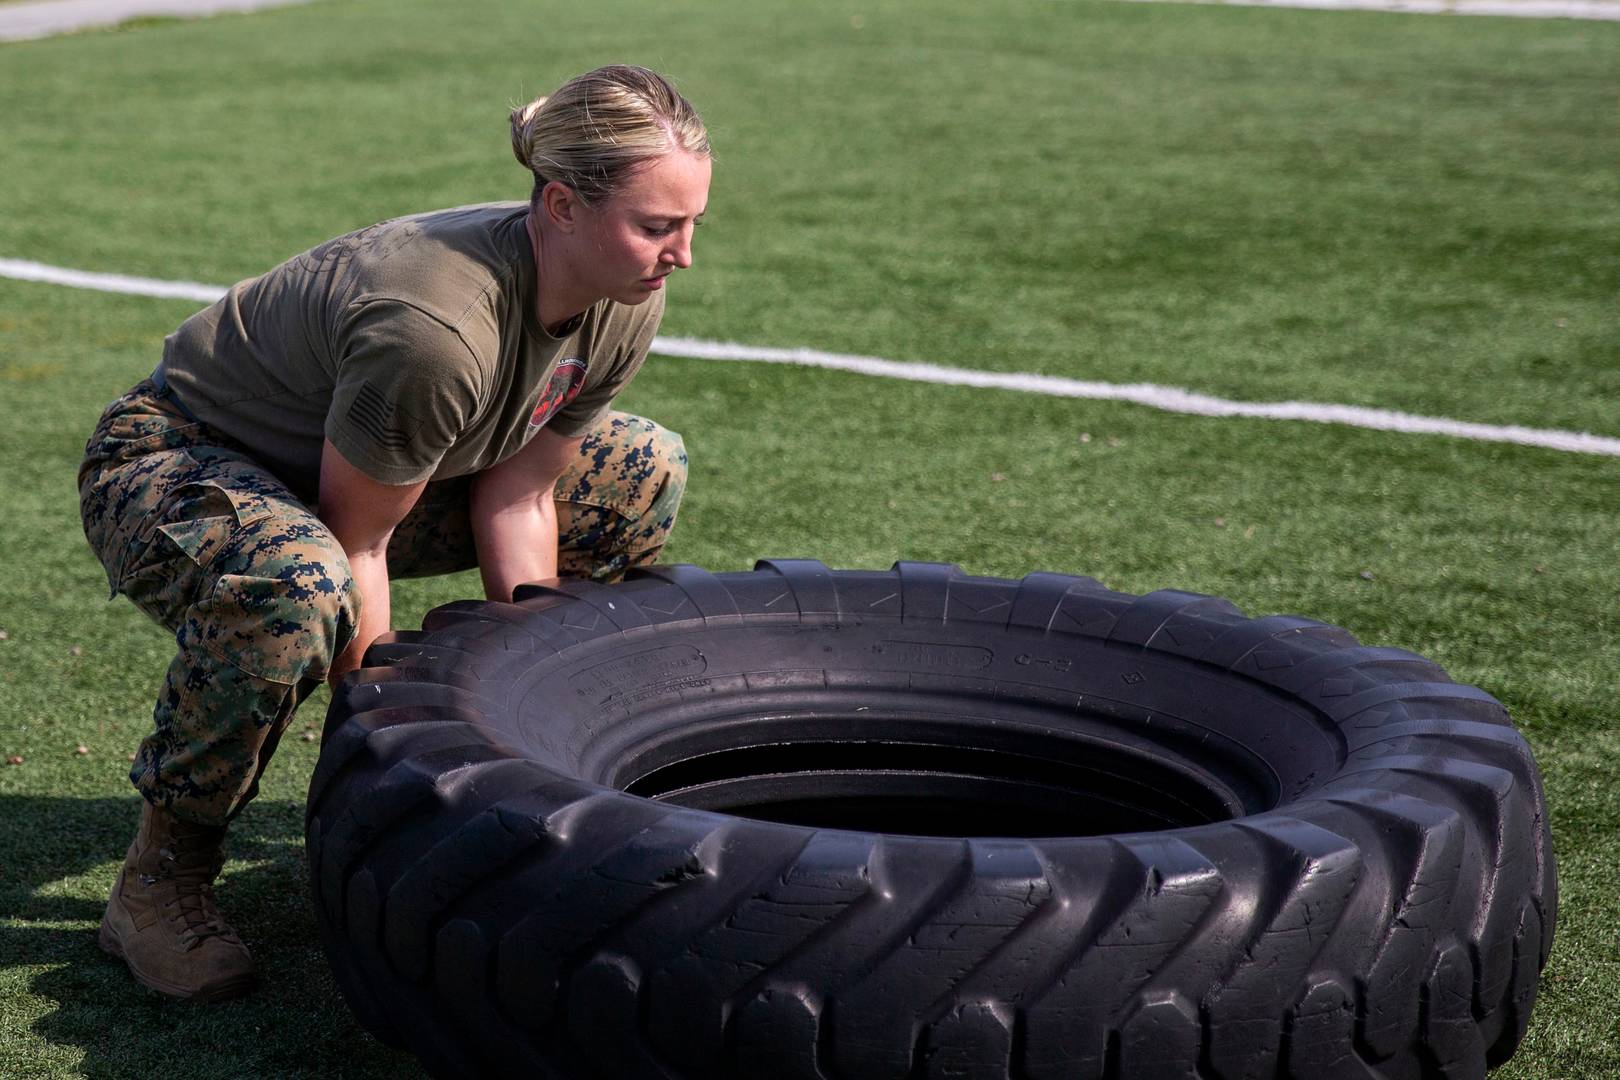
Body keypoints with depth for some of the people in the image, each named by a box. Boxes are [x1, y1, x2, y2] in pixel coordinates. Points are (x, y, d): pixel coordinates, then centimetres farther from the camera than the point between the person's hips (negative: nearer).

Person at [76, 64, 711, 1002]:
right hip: (172, 465, -8)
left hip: (355, 464, 8)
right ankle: (160, 883, -20)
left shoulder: (625, 306, -14)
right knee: (293, 585, -43)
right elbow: (356, 540, -27)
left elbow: (515, 495, -4)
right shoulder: (431, 328, -38)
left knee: (641, 476, 7)